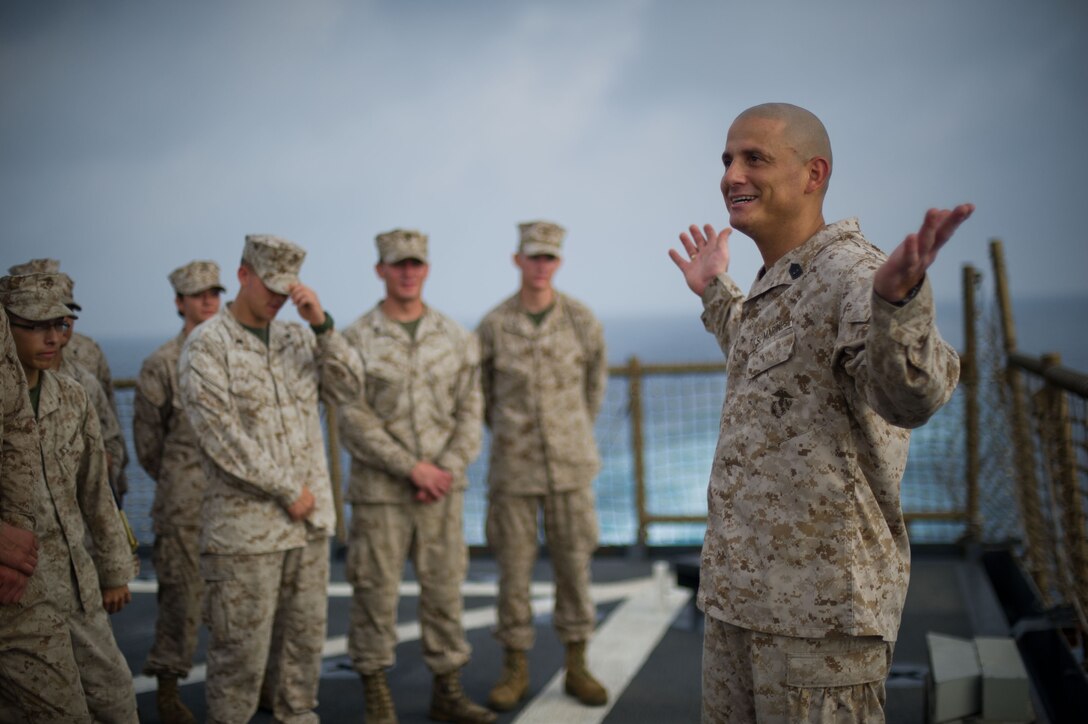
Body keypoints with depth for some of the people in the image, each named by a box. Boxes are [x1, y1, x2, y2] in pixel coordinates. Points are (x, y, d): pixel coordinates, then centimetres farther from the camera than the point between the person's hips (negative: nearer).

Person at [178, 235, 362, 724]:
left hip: (309, 520, 6)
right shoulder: (206, 345, -9)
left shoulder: (298, 339, 10)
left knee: (306, 637, 14)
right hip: (245, 527, -6)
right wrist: (288, 490, -14)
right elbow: (220, 435, -16)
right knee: (241, 651, 1)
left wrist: (322, 325, -14)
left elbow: (348, 386, -1)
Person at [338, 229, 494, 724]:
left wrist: (448, 469, -8)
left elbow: (469, 410, 6)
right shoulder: (357, 339, -4)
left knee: (445, 586, 8)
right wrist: (412, 467, -14)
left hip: (442, 487, 3)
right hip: (379, 488, -3)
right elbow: (353, 418, -9)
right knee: (376, 590, 3)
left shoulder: (454, 337, 7)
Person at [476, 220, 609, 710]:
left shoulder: (582, 321, -4)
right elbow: (481, 388, 12)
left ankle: (577, 668, 18)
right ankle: (515, 670, 17)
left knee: (573, 564, 6)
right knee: (514, 566, 5)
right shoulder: (493, 325, -5)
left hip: (569, 466, 1)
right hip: (514, 467, -1)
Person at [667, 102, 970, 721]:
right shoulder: (773, 284, 13)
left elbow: (909, 396, -34)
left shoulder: (854, 273, -16)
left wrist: (898, 300, -52)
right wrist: (716, 294, 35)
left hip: (820, 602, -9)